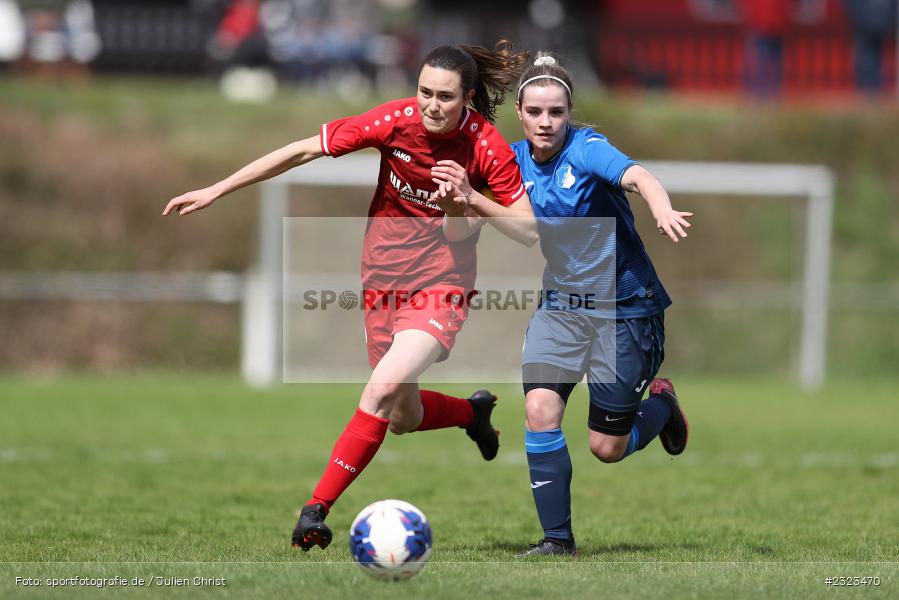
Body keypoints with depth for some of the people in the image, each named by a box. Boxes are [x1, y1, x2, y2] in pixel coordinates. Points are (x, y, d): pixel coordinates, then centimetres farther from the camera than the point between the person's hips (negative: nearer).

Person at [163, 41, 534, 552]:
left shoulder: (488, 149, -15)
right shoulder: (395, 121, -12)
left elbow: (528, 233, -10)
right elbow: (302, 151, -7)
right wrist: (216, 191, -7)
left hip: (441, 285, -4)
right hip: (383, 279, 4)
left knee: (382, 390, -23)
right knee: (403, 419, 11)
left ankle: (317, 509, -16)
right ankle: (473, 412, 45)